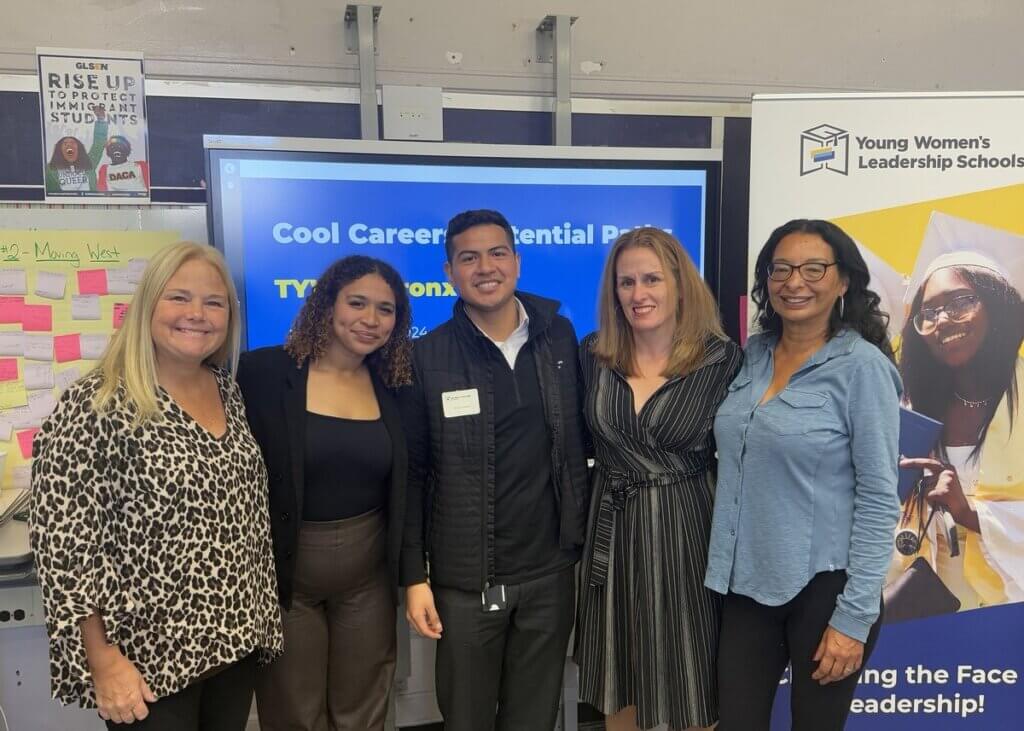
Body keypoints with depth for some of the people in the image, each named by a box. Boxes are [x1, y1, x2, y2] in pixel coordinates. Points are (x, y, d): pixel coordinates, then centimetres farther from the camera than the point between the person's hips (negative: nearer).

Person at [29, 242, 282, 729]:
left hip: (235, 639, 6)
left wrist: (262, 611, 11)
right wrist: (103, 662, -15)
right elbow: (64, 545, -16)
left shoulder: (228, 392, 3)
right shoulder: (95, 405, -17)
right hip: (147, 656, -6)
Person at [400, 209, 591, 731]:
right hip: (465, 578, -2)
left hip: (551, 568, 2)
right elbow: (411, 474, -5)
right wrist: (414, 575, -5)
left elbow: (581, 439, 8)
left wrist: (581, 532, 6)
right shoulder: (426, 358, -8)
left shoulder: (560, 337, 0)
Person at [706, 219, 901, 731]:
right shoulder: (753, 354, 4)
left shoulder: (862, 365, -11)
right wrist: (728, 566, 10)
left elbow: (879, 498, -12)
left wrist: (854, 615, -14)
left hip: (824, 586, -4)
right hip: (747, 582, 5)